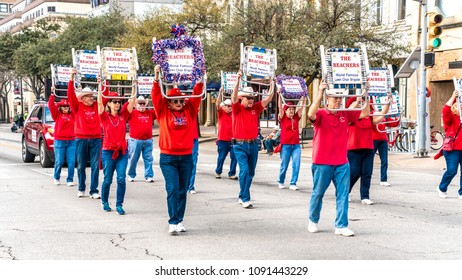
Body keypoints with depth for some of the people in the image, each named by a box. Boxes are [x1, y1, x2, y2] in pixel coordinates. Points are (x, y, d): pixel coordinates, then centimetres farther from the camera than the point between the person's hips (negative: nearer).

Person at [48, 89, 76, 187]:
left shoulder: (72, 114, 11)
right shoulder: (57, 114, 5)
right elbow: (51, 105, -6)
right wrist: (52, 94, -13)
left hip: (71, 141, 2)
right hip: (59, 141, -2)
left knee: (71, 162, -3)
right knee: (59, 162, 0)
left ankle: (70, 180, 6)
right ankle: (56, 178, 22)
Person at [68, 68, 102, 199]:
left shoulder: (96, 106, 10)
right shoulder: (78, 107, 3)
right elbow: (71, 95, -8)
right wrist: (71, 78, -19)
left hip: (95, 139, 2)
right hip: (81, 139, -1)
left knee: (95, 166, -2)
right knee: (81, 166, 7)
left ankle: (94, 191, 1)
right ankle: (81, 189, 21)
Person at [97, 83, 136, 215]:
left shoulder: (123, 115, 6)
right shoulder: (105, 116, -1)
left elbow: (132, 100, -1)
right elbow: (100, 102, -14)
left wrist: (134, 85, -6)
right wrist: (100, 85, -18)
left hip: (122, 151, 2)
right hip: (108, 151, -2)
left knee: (121, 179, -6)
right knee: (107, 180, 6)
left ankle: (119, 205, 3)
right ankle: (104, 202, 27)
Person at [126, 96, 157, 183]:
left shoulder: (150, 113, 11)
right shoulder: (132, 113, -1)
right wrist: (129, 102, -24)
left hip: (148, 140, 3)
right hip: (135, 140, -3)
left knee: (148, 159, 4)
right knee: (133, 159, 5)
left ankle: (149, 176, 9)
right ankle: (131, 175, 18)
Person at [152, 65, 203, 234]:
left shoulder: (189, 111, 6)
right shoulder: (163, 112, 0)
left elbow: (197, 94, 3)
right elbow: (156, 95, -9)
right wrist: (156, 77, -20)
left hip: (186, 157, 3)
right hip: (168, 158, -3)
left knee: (182, 191, 8)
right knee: (172, 190, -8)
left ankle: (179, 220, 17)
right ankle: (173, 223, -5)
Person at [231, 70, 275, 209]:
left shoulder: (256, 108, 6)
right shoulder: (237, 108, -4)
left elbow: (268, 98, 3)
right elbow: (234, 96, -21)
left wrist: (273, 83, -6)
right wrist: (238, 80, -31)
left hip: (253, 144, 5)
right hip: (240, 145, -5)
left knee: (251, 172, 12)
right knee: (244, 171, -15)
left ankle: (242, 196, 27)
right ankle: (245, 199, -10)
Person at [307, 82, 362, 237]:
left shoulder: (345, 114, 6)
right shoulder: (321, 114, -7)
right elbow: (311, 114, -29)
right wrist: (320, 94, -32)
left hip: (342, 163, 4)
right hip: (322, 163, -4)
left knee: (343, 193, 0)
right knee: (318, 193, 10)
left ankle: (341, 226, 3)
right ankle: (313, 221, 30)